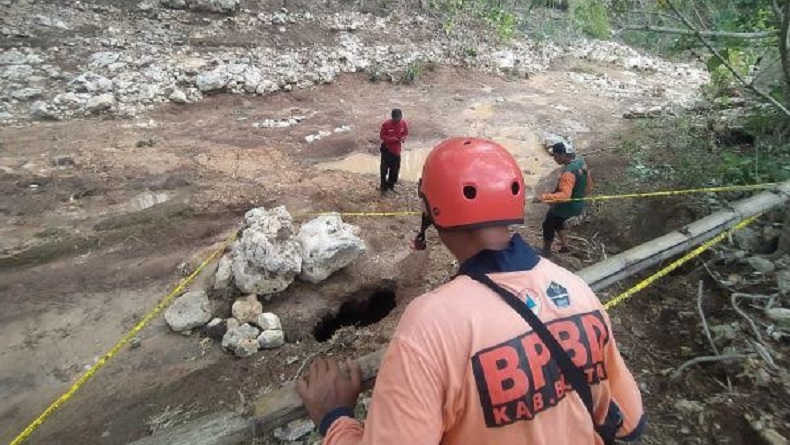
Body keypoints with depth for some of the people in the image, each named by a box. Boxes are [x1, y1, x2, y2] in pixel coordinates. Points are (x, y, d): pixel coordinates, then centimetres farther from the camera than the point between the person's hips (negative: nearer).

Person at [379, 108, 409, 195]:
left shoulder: (404, 124, -8)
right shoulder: (386, 124, -18)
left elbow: (406, 133, 7)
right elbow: (382, 135, -9)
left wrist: (403, 138, -16)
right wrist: (391, 139, -23)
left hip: (397, 149, 4)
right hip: (387, 149, -4)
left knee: (395, 169, 13)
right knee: (384, 169, -2)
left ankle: (391, 185, 31)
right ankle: (383, 187, 13)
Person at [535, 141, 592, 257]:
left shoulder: (569, 172, -31)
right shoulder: (580, 161, -2)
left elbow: (564, 195, -40)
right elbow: (588, 184, 9)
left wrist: (544, 197, -49)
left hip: (567, 206, -9)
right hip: (578, 204, 9)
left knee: (548, 225, 13)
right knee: (556, 220, 31)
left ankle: (546, 251, 28)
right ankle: (564, 245, 31)